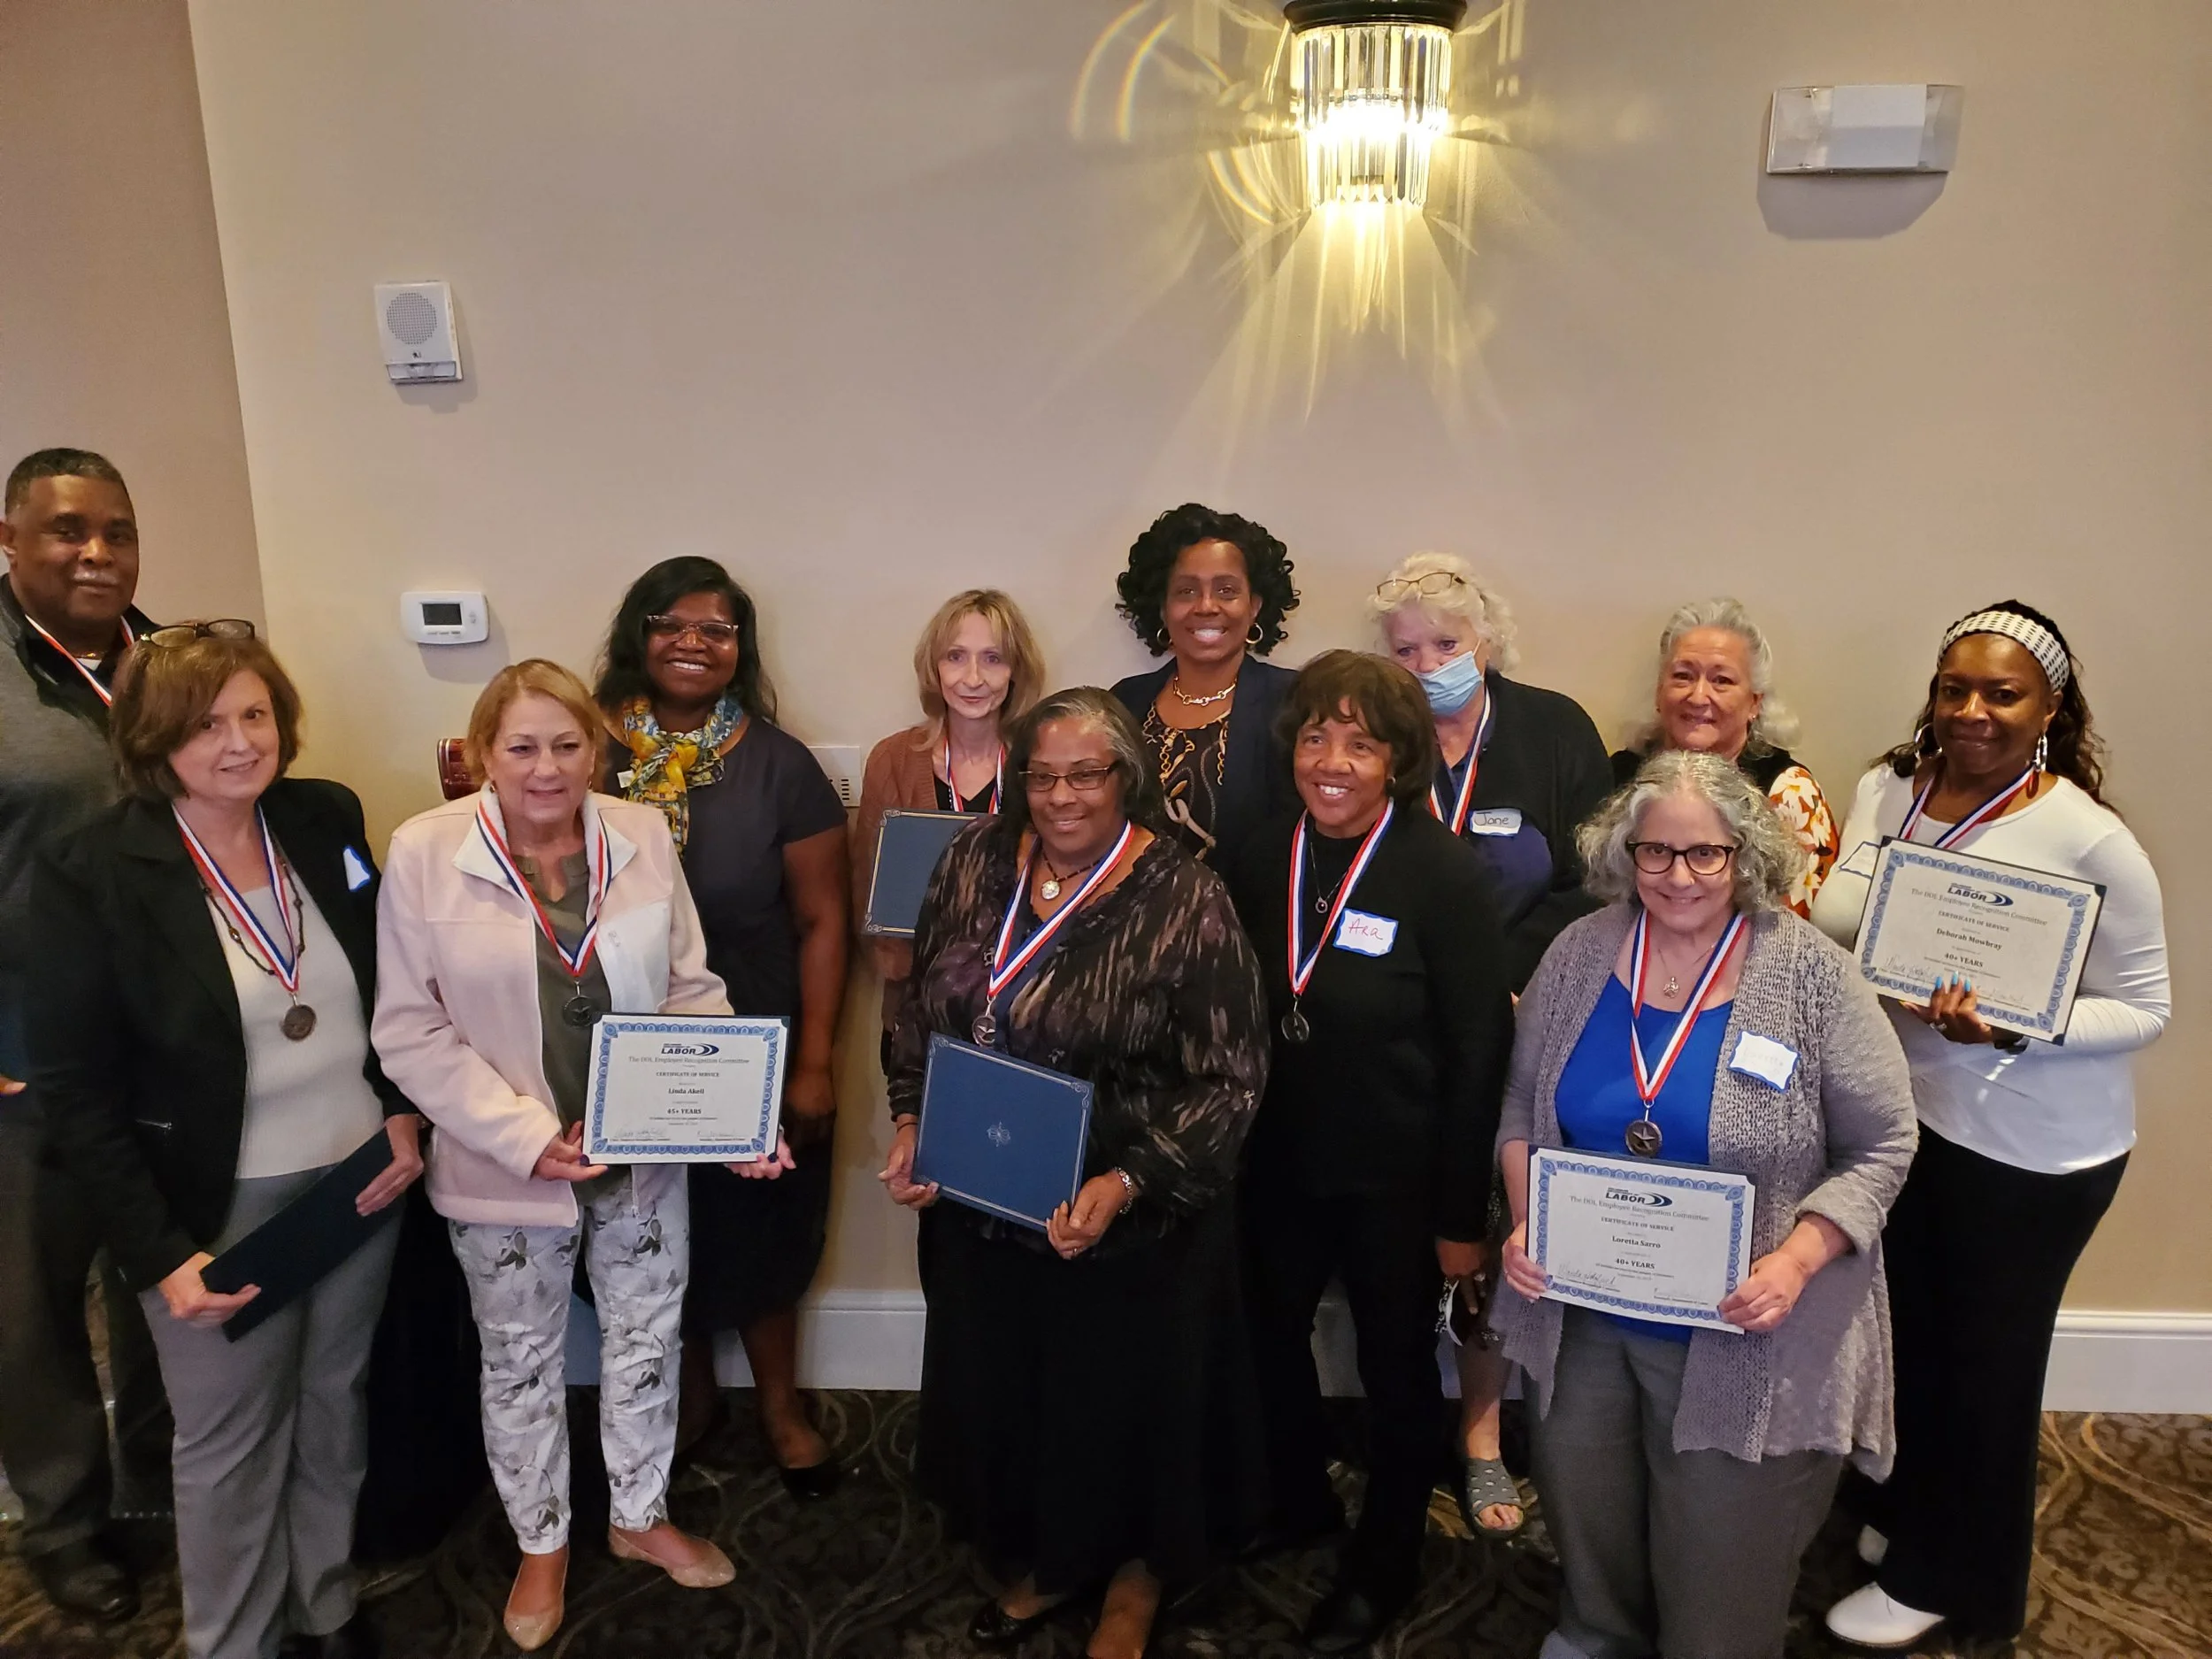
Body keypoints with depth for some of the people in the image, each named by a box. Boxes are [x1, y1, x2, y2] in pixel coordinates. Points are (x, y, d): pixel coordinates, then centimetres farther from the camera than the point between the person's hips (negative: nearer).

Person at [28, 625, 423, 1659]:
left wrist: (403, 1112, -3)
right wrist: (159, 1253, -15)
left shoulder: (327, 819, -3)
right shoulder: (90, 877, -16)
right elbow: (78, 1092, -13)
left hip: (361, 1176, 4)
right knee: (229, 1444, 14)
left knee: (335, 1405, 21)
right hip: (222, 1208, -4)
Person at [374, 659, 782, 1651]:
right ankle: (541, 1544, 43)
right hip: (505, 1168, -2)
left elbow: (693, 992, -2)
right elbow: (410, 1030, -12)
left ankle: (640, 1516, 45)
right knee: (522, 1360, 18)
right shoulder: (425, 853, -14)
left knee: (646, 1338, 19)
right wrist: (528, 1136, -19)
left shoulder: (643, 838, -6)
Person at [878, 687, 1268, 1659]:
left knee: (1123, 1403, 15)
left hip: (1132, 1222, -4)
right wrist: (911, 1124, -3)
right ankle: (1043, 1562, 51)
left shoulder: (1186, 901, -18)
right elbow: (922, 1009, 9)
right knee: (1000, 1390, 21)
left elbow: (1227, 1078, -16)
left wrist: (1124, 1185, -25)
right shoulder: (976, 864, -4)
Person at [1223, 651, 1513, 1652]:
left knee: (1397, 1370, 15)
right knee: (1271, 1338, 22)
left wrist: (1461, 1212, -11)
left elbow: (1479, 1052, -14)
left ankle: (1385, 1562, 40)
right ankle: (1298, 1502, 50)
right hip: (1278, 1165, 5)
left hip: (1394, 1179, -4)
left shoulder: (1447, 875, -18)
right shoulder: (1259, 861, -4)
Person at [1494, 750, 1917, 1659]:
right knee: (1584, 1526, 23)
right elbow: (1524, 1104, 6)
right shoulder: (1580, 952, -4)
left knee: (1720, 1564, 11)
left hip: (1739, 1333, -3)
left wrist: (1796, 1262, -22)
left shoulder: (1814, 978, -13)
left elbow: (1881, 1146, -9)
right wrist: (1525, 1220, -8)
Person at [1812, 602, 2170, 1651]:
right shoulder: (1884, 790, -4)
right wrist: (1803, 922, -17)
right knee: (1904, 1329, 21)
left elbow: (2143, 1009, -14)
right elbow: (1835, 933, 4)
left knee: (1984, 1360, 13)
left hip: (2030, 1148, -4)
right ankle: (1899, 1512, 46)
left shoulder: (2092, 841, -19)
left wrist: (2010, 1028, -29)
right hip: (1900, 1113, 5)